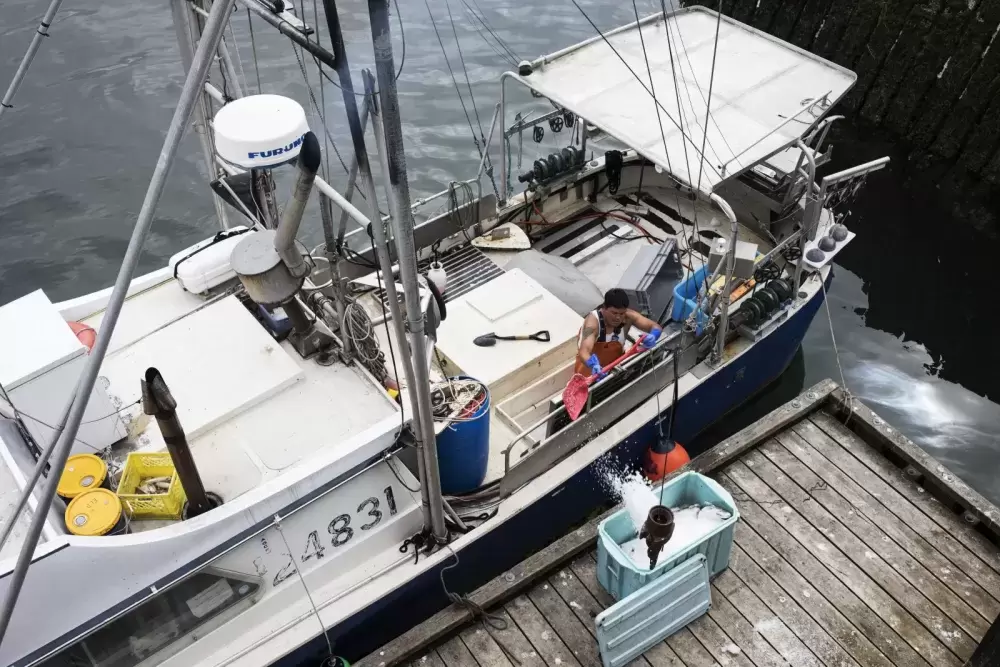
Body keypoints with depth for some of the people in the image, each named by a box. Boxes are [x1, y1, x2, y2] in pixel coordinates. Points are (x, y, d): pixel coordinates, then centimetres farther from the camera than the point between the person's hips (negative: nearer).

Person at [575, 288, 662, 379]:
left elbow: (655, 327, -15)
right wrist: (593, 365, -69)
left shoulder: (628, 316, -20)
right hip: (589, 364, -4)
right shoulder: (593, 321, -32)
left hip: (616, 362, 4)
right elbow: (584, 352, -46)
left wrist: (652, 336, -40)